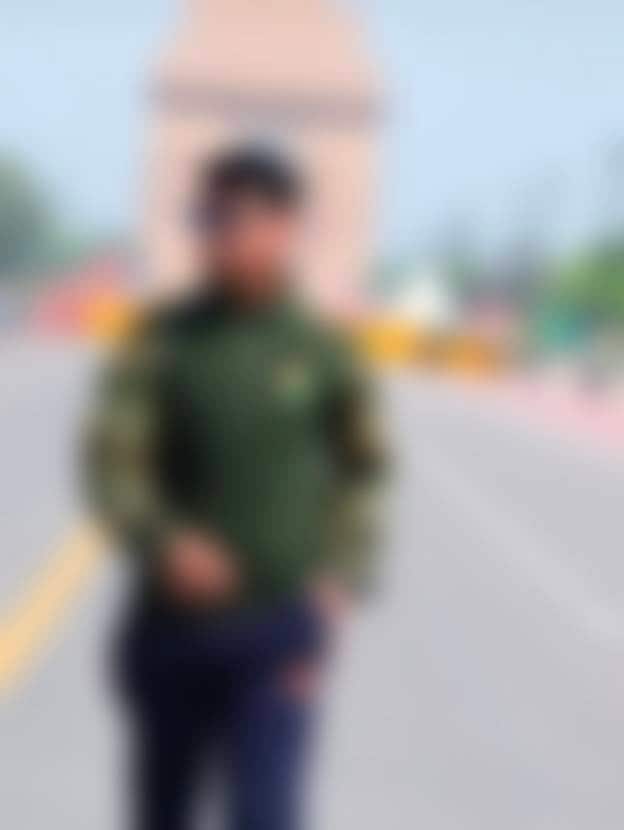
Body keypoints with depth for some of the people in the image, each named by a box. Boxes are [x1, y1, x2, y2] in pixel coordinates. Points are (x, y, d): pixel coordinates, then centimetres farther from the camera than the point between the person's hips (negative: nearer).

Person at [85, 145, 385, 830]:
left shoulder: (323, 351, -2)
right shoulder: (161, 342, -3)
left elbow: (361, 475, 5)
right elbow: (111, 462, -8)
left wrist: (339, 581, -6)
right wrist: (162, 542, -26)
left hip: (279, 628, -1)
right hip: (175, 622, 1)